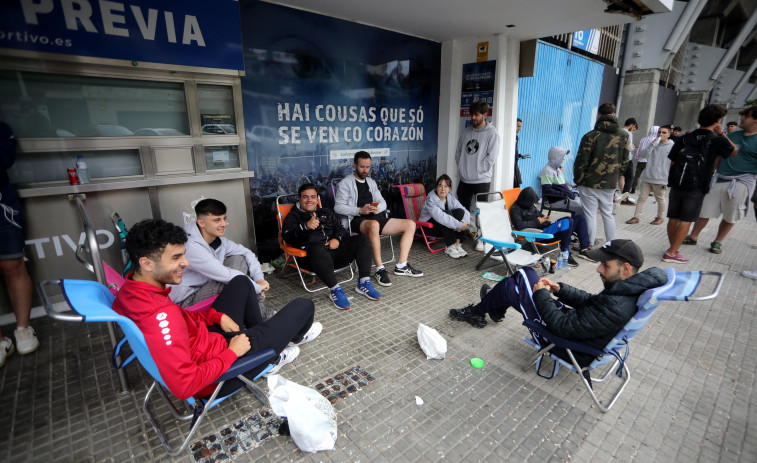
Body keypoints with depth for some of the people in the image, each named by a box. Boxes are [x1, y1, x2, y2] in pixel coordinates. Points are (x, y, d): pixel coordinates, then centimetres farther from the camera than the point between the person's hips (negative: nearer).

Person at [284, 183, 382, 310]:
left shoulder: (326, 213, 32)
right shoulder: (293, 216, 17)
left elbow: (340, 228, 24)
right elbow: (287, 236, -2)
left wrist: (337, 238, -1)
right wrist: (306, 226, -21)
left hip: (334, 250, 5)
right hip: (312, 253, -4)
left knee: (363, 239, -14)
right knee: (318, 248, -42)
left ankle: (363, 283, -19)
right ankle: (334, 289, -31)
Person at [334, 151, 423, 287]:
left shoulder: (371, 182, 23)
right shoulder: (346, 183, 2)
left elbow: (383, 202, 18)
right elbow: (338, 207, -8)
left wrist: (377, 208, -7)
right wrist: (360, 210, -20)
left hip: (376, 217, 7)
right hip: (356, 220, -7)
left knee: (410, 224, -7)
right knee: (374, 224, -43)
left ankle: (401, 266, -10)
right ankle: (380, 269, -32)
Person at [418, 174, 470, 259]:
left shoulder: (450, 198, -2)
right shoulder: (430, 200, -22)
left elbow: (466, 212, -9)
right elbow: (441, 217, -38)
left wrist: (462, 224, -30)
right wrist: (459, 225, -39)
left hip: (444, 227, 6)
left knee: (460, 211, -18)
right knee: (447, 213, -32)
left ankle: (457, 244, -17)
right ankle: (450, 247, -27)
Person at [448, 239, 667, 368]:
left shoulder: (615, 308, -36)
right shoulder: (633, 288, -7)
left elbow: (562, 326, -31)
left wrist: (542, 294, -17)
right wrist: (560, 289, -3)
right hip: (573, 320, 9)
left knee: (511, 286, -3)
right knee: (526, 273, 9)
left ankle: (475, 312, 25)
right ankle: (496, 308, 32)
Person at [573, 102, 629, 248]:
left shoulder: (591, 136, -11)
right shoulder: (623, 136, 4)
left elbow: (581, 162, -11)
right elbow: (624, 161, 9)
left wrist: (578, 181, -1)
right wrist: (615, 176, 20)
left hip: (590, 183, -4)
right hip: (610, 184, 5)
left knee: (590, 215, 3)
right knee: (608, 214, 16)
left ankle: (590, 247, 8)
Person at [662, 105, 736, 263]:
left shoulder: (684, 138, 6)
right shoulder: (717, 140, -4)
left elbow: (672, 161, 8)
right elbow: (734, 151, 16)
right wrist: (722, 134, 20)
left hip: (676, 184, 4)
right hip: (697, 187, -3)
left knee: (673, 218, 10)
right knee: (686, 221, 1)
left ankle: (674, 248, 21)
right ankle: (672, 253, 0)